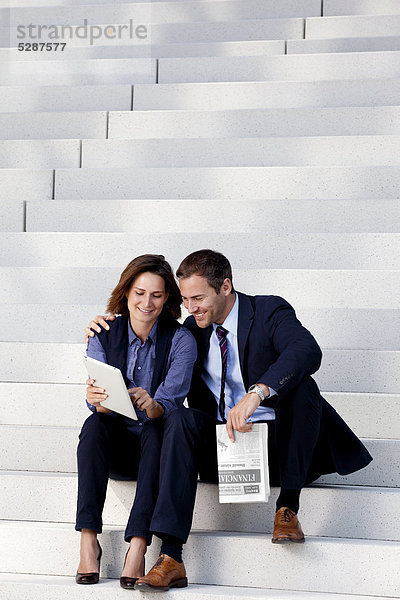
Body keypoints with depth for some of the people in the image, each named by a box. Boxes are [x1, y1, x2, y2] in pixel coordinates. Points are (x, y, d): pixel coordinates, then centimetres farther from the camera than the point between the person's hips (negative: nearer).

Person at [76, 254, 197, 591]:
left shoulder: (181, 340, -7)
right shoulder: (104, 336, -1)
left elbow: (170, 403, -18)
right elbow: (101, 404, -12)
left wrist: (152, 406, -42)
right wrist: (96, 401, -37)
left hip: (156, 443, -1)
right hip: (116, 449, 2)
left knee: (155, 431, -34)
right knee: (94, 423, -30)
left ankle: (138, 546, -44)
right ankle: (88, 540, -34)